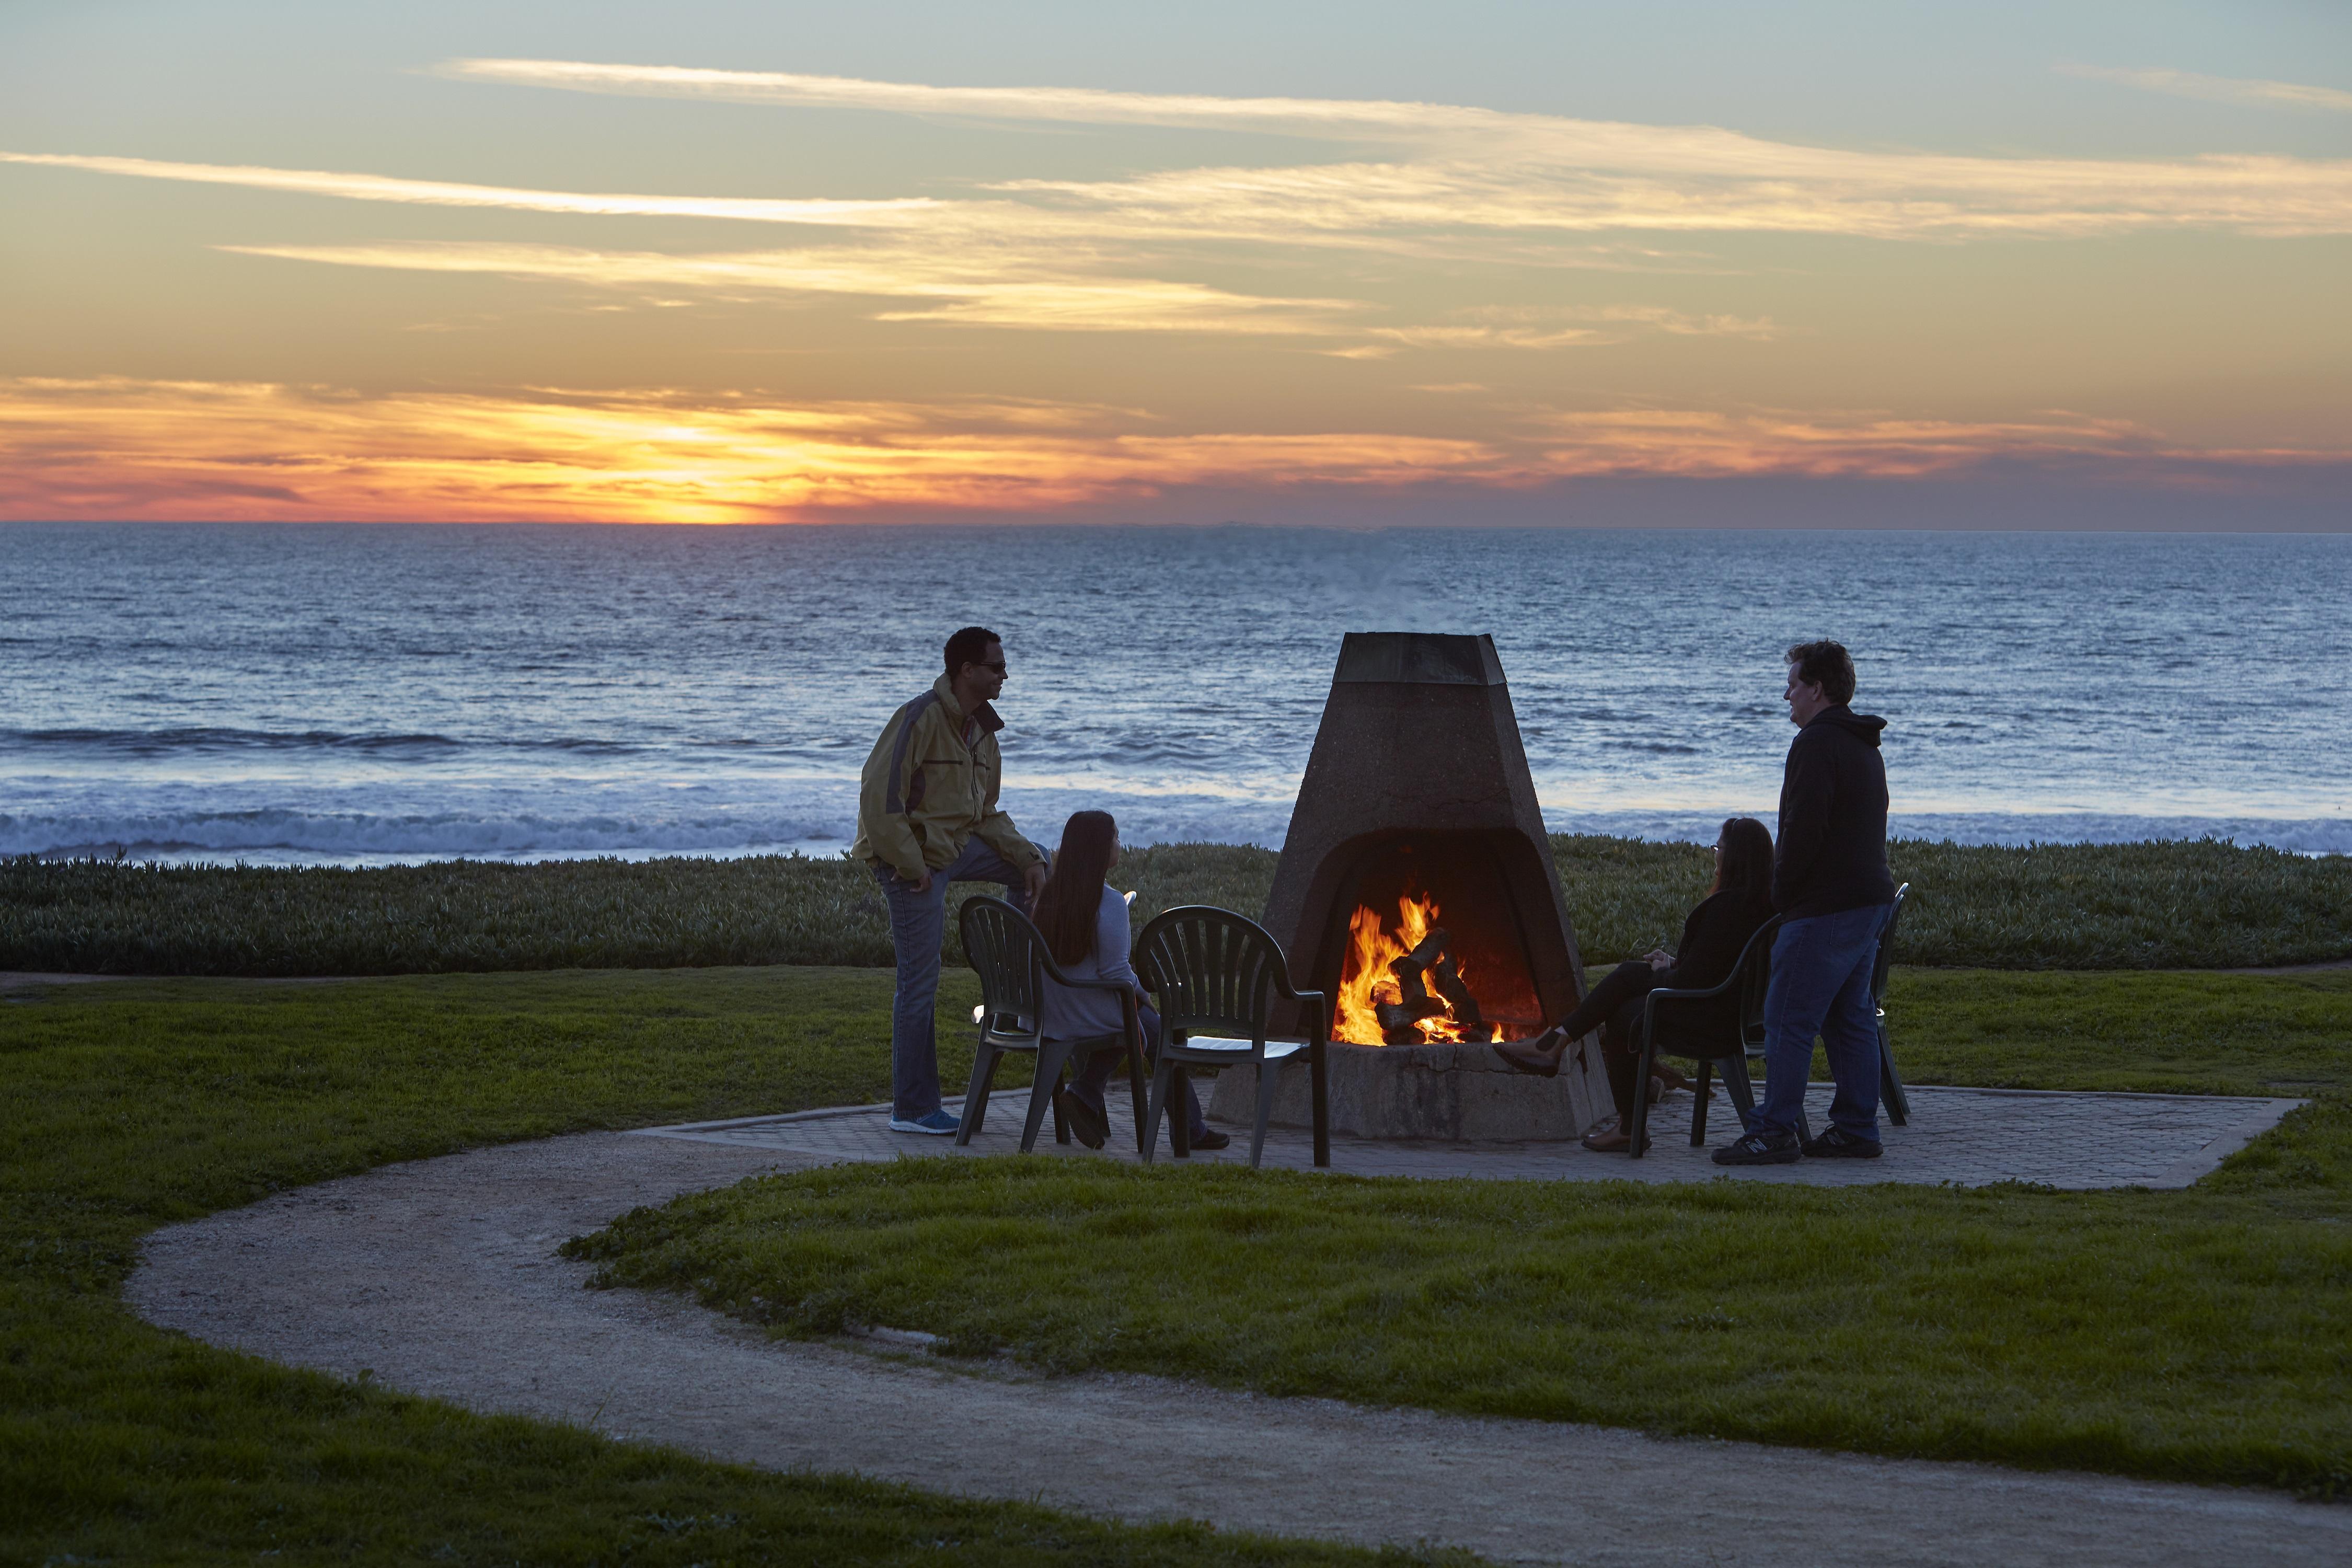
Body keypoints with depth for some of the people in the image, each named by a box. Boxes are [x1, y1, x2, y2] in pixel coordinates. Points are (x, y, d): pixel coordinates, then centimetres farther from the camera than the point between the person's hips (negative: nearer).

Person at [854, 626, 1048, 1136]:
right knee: (920, 986, -5)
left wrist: (1026, 857, 3)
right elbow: (878, 795, -24)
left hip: (956, 847, 9)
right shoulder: (921, 718, -19)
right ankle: (912, 1110, 2)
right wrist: (911, 868, -22)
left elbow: (986, 812, 17)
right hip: (915, 860, -9)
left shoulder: (981, 729, 10)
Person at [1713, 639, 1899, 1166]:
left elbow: (1804, 828, -21)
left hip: (1825, 906, -10)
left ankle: (1774, 1132, -7)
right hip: (1871, 900, 10)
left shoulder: (1817, 744, -14)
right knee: (1850, 1019, 12)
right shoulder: (1865, 747, 19)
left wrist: (1782, 892, -9)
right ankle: (1857, 1131, 13)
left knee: (1789, 1019, -7)